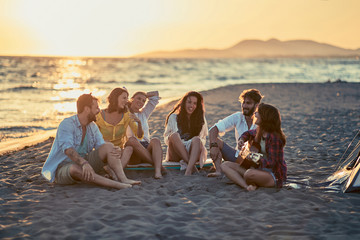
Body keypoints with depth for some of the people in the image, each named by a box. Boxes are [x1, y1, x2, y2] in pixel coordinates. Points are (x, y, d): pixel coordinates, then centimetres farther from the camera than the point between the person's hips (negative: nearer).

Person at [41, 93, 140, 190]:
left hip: (85, 165, 7)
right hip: (63, 168, -6)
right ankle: (116, 185, -44)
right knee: (75, 169, -42)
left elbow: (101, 145, 1)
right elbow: (68, 149, -32)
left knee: (108, 147, -12)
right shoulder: (66, 124, -18)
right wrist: (84, 163, -48)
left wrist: (114, 152, -23)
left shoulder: (93, 126, 6)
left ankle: (123, 179, -31)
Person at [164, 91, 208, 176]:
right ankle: (190, 164, -41)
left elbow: (203, 139, 14)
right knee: (174, 135, -30)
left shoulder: (201, 119, 18)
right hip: (175, 155, 0)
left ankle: (189, 170, -54)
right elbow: (166, 137, 10)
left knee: (196, 139, -32)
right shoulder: (173, 117, 14)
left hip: (192, 152, 1)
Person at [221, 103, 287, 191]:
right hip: (259, 169, 9)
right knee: (225, 165, -3)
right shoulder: (259, 132, 5)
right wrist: (242, 140, 8)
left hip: (274, 177, -9)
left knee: (250, 174, -42)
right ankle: (247, 186, -22)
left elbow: (271, 162, -25)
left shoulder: (274, 137, -21)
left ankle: (249, 183, -8)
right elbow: (248, 133, 29)